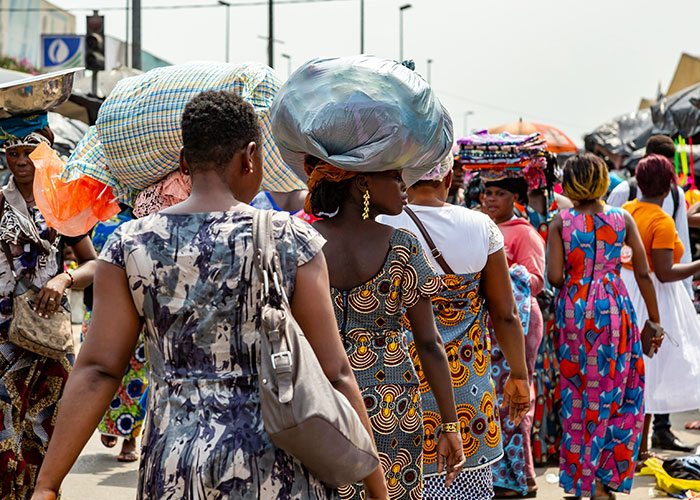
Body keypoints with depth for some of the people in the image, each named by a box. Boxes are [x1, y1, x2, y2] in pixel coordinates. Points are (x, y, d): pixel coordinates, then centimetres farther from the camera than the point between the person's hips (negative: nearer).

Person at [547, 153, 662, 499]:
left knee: (579, 393, 10)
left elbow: (554, 277, -12)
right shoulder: (622, 219, -2)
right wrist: (654, 320, 8)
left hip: (573, 310, 0)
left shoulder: (560, 221, -5)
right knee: (614, 392, 9)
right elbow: (643, 273, 0)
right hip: (614, 309, 0)